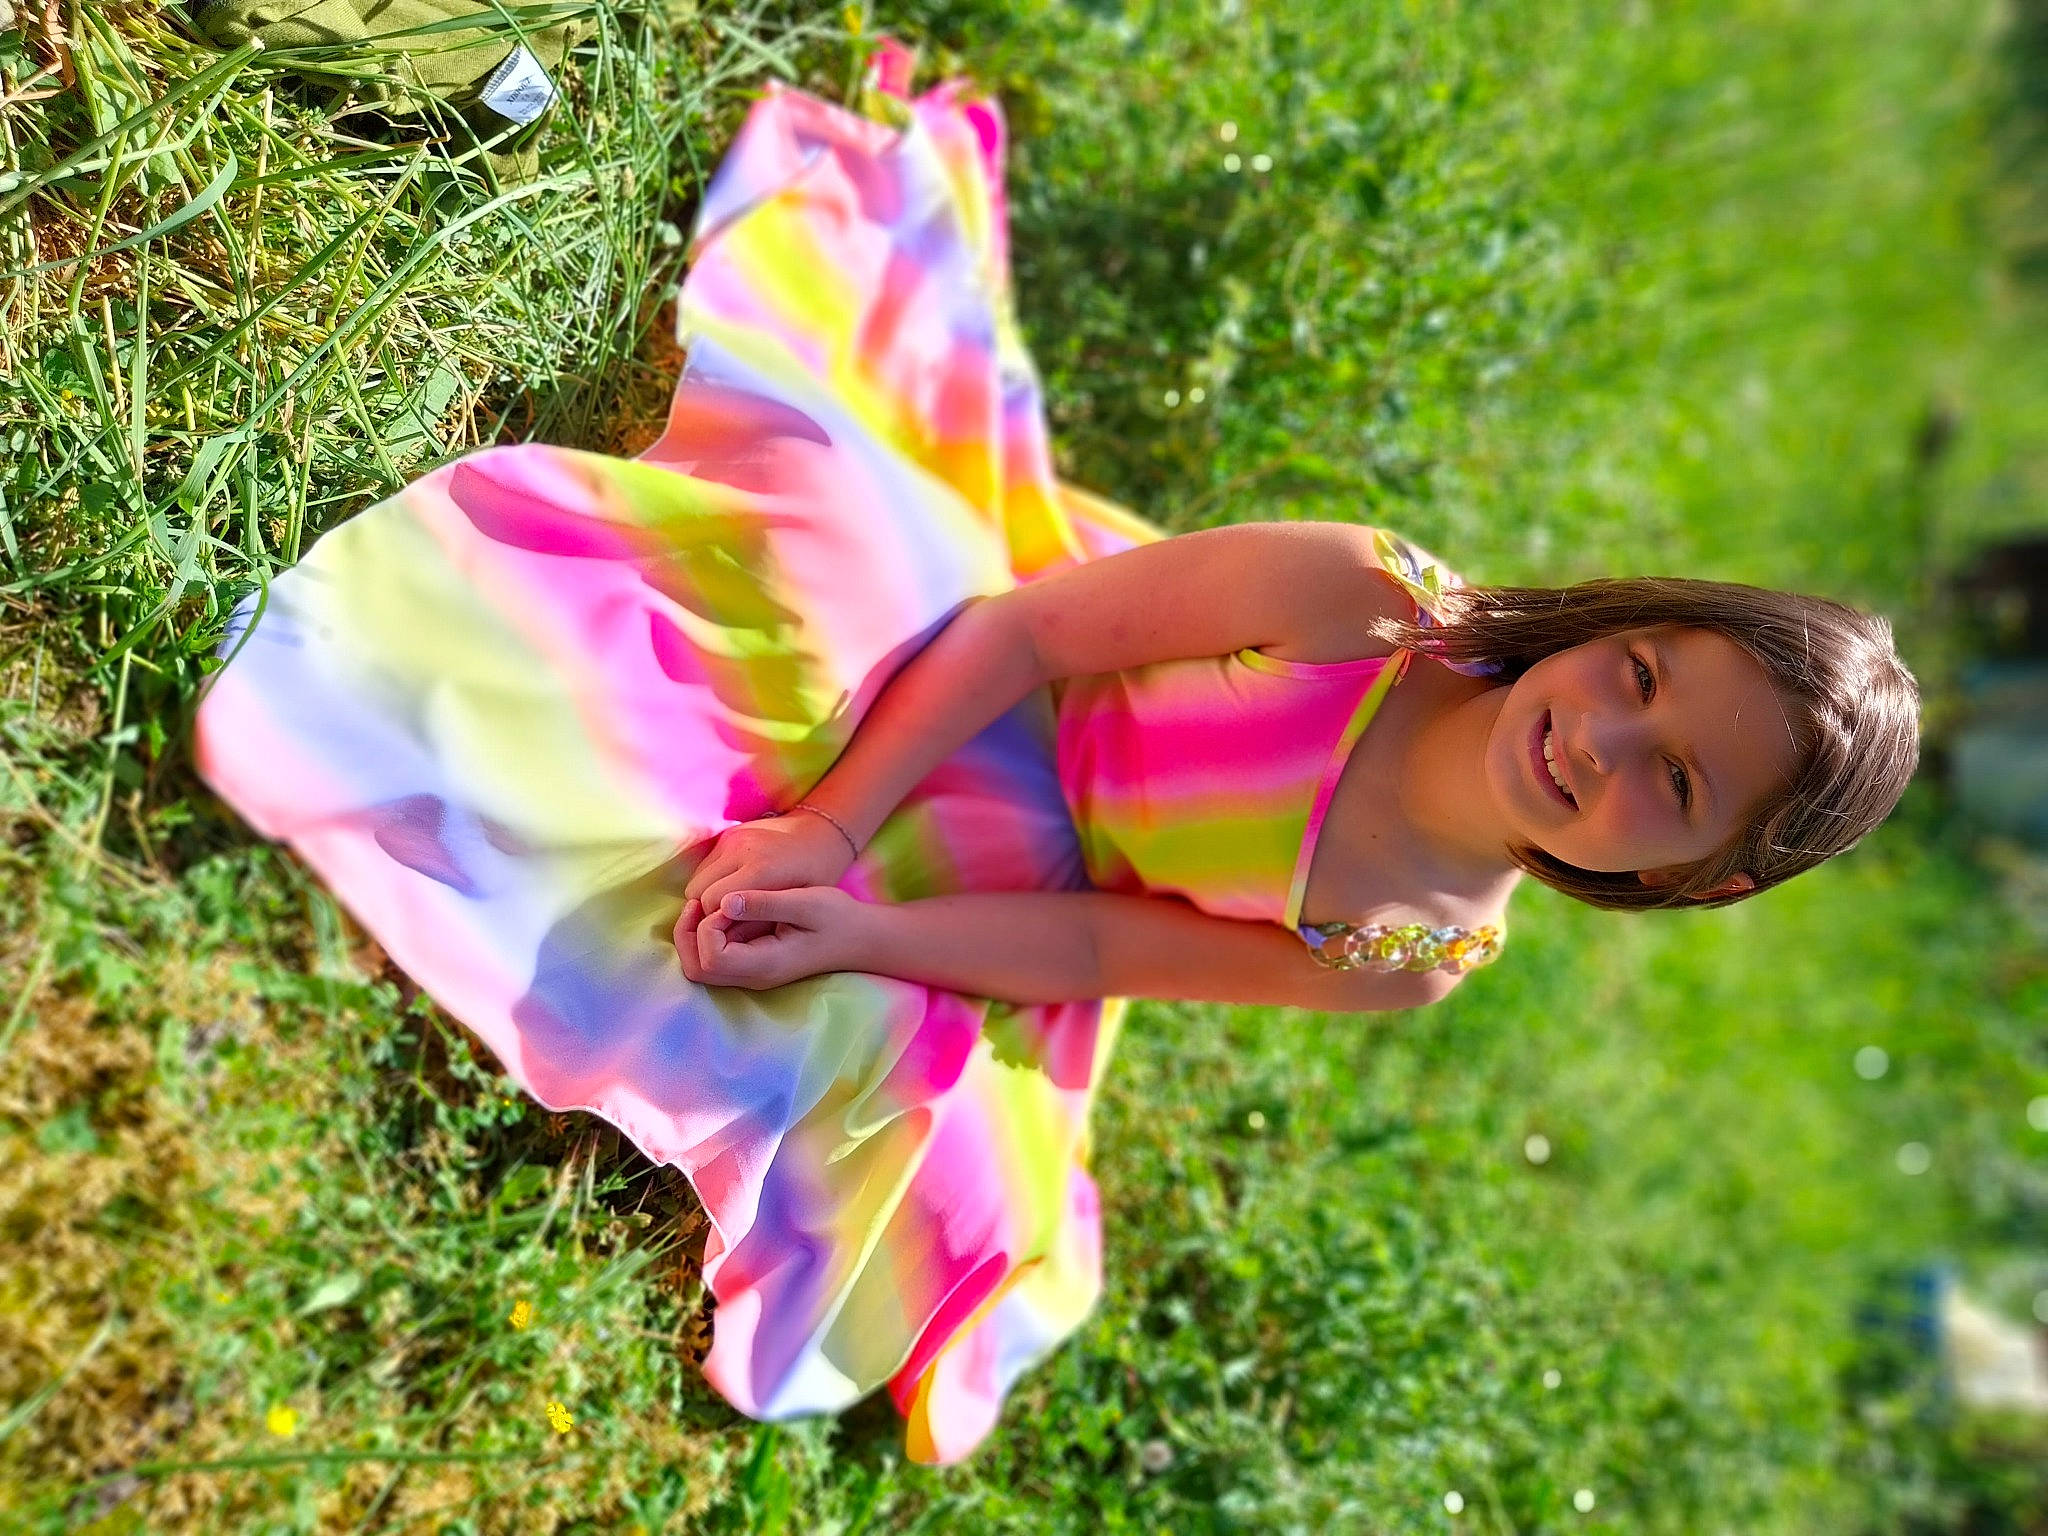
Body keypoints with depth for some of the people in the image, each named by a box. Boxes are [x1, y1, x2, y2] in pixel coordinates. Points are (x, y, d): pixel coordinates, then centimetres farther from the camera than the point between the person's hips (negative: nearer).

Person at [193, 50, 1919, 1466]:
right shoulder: (1360, 597, -25)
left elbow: (1094, 945, -13)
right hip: (936, 639, -1)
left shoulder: (1418, 957, -15)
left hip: (1027, 866, 2)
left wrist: (865, 934, -26)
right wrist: (820, 829, -31)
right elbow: (1023, 631, -22)